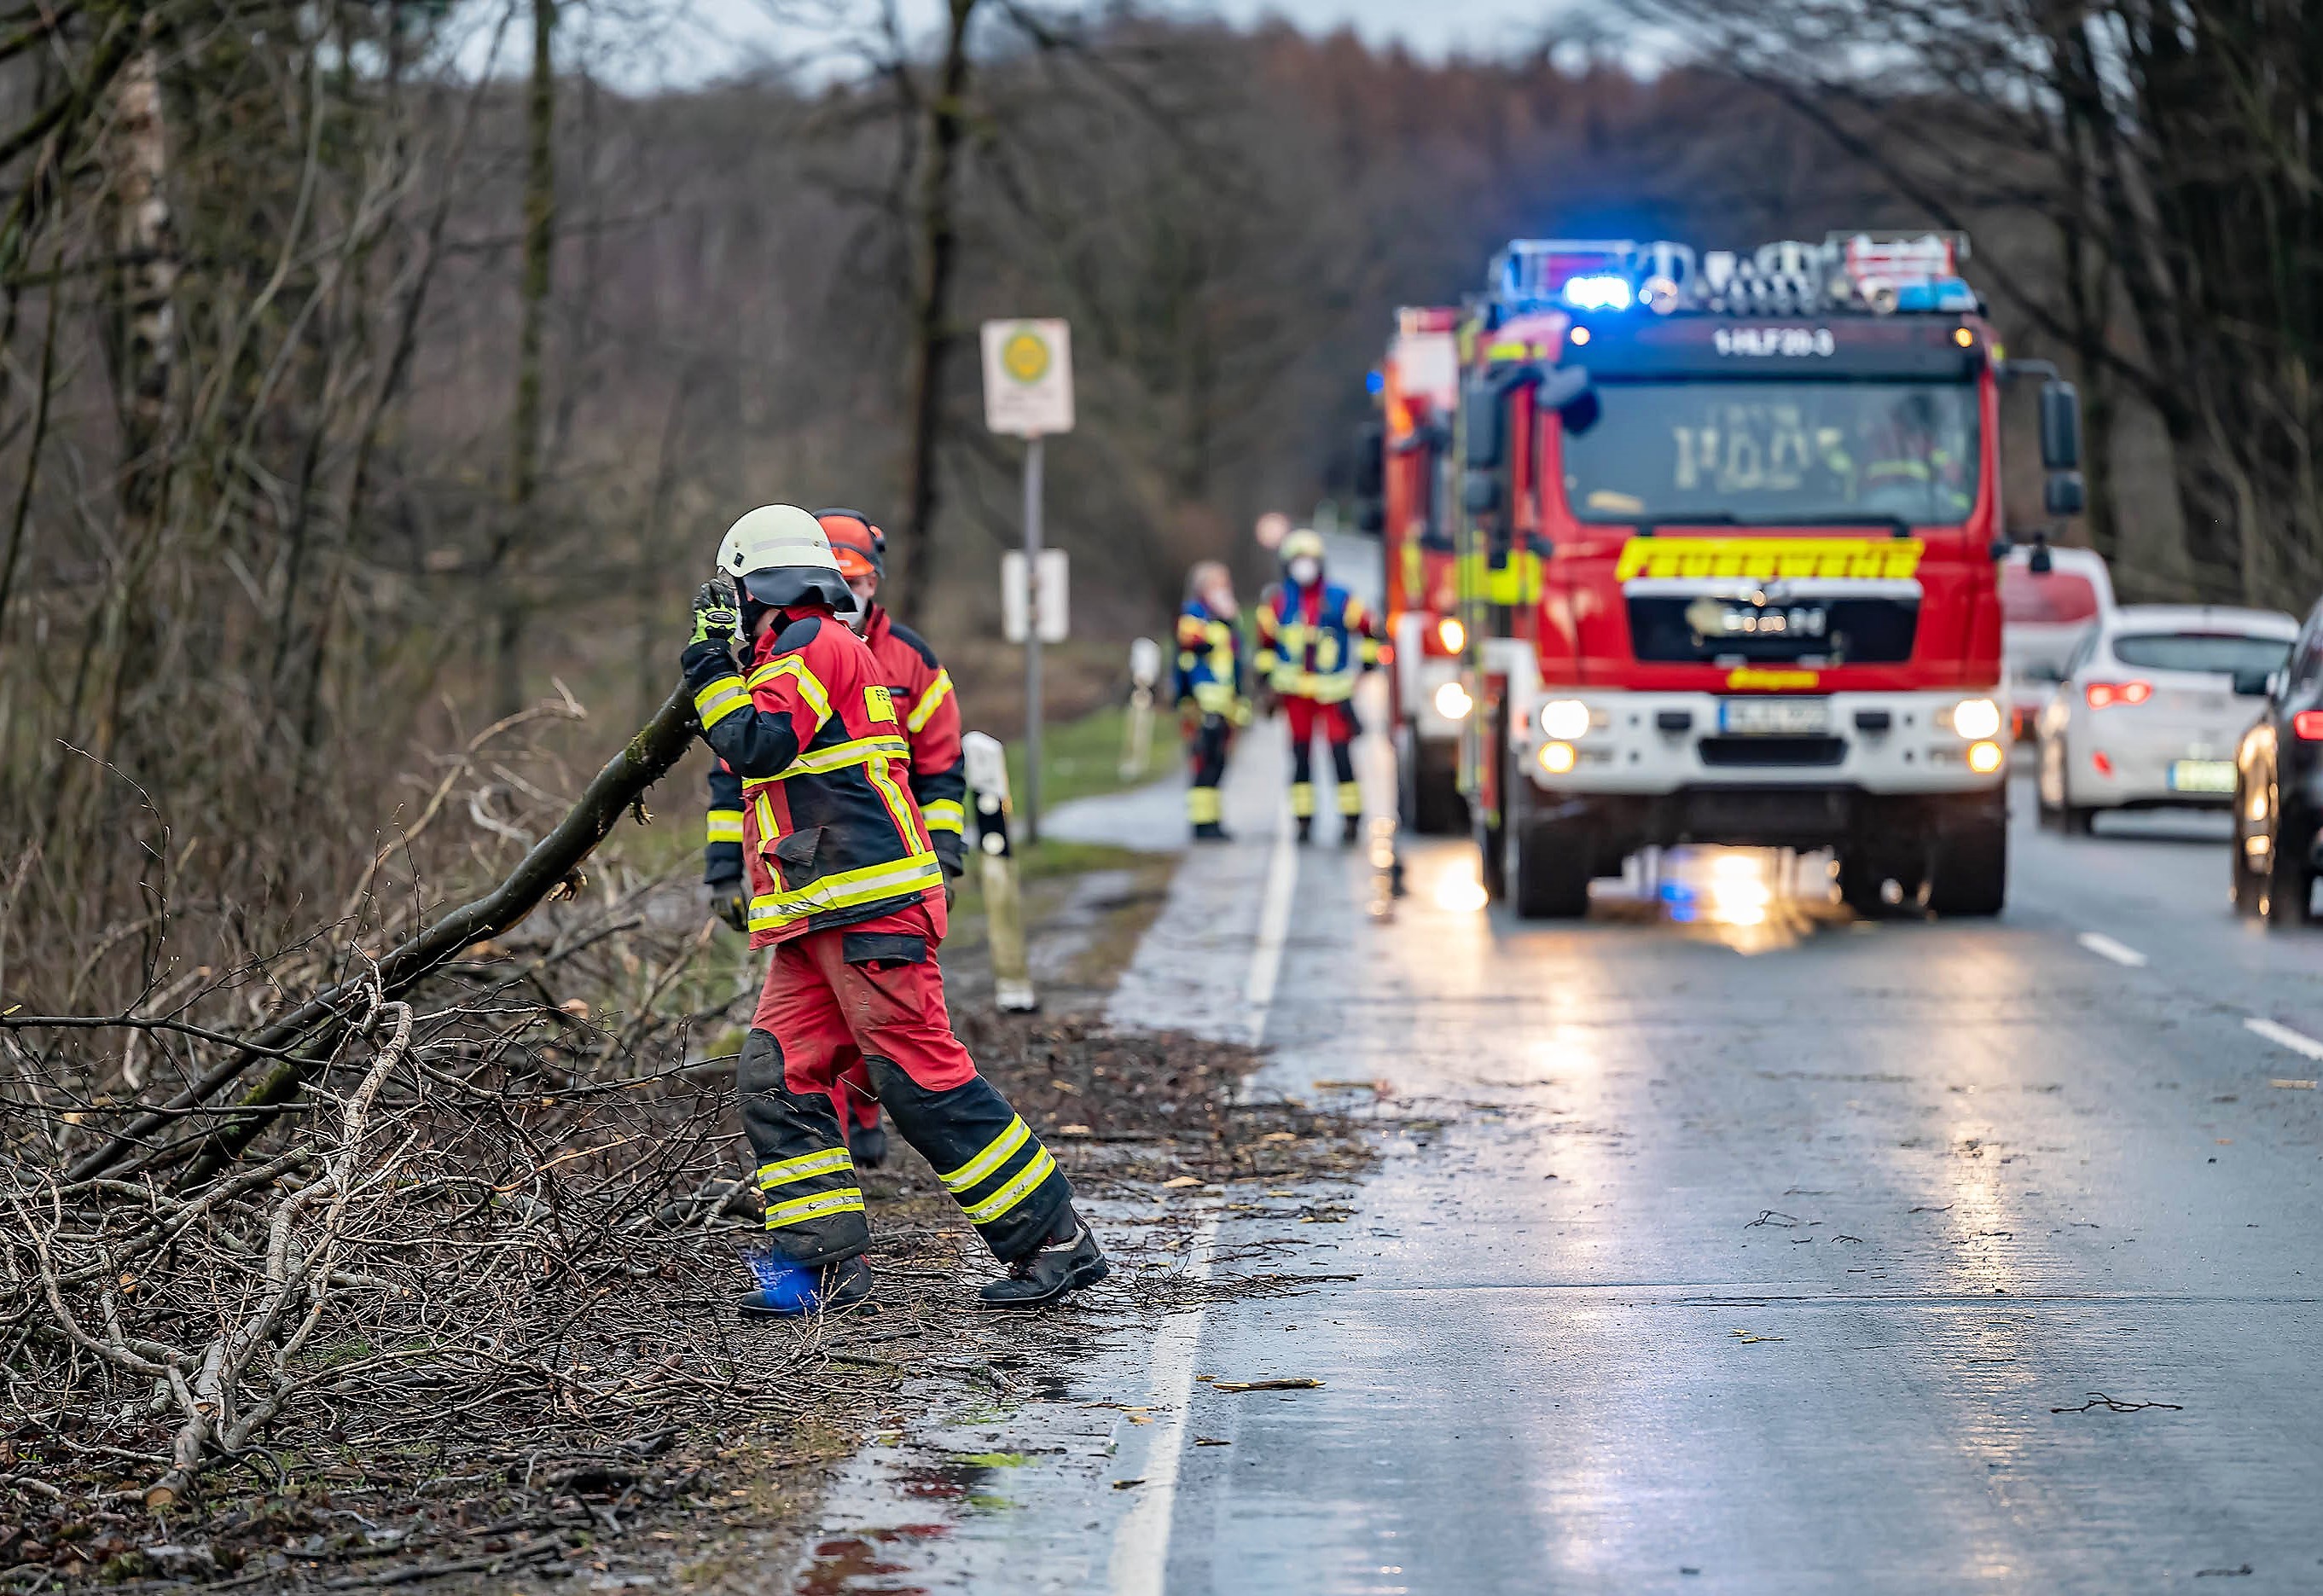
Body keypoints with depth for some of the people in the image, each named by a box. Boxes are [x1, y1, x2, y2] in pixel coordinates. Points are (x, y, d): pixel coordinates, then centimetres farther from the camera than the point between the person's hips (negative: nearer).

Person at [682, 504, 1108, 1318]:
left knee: (922, 1079, -11)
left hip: (868, 911, -10)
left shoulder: (811, 643, -6)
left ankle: (1055, 1242, -7)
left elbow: (756, 744, -18)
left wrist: (712, 666, -7)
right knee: (775, 1077, 2)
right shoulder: (804, 655, 25)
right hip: (819, 921, 10)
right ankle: (824, 1261, 0)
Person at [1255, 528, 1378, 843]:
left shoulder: (1339, 600, -1)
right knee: (1301, 755, 3)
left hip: (1333, 693, -2)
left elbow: (1371, 630, 8)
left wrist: (1366, 667, 6)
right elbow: (1265, 643, 14)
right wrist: (1266, 684, 12)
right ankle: (1303, 819, 7)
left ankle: (1351, 817, -3)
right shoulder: (1277, 601, 5)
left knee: (1341, 752, -8)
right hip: (1295, 692, 2)